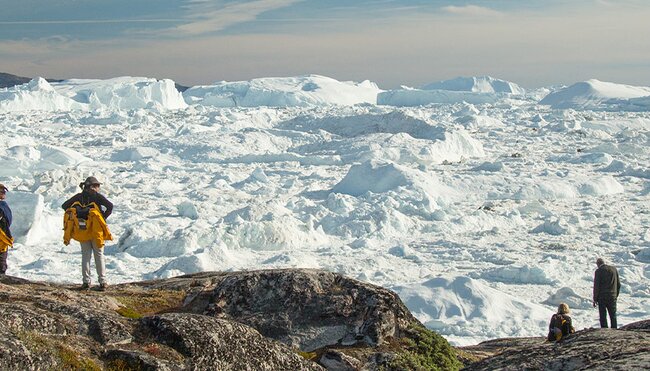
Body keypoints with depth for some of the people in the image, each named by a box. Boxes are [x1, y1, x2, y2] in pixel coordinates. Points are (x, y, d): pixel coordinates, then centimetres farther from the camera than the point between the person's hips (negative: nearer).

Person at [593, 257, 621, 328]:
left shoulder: (598, 271, -9)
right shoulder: (614, 269, 5)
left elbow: (596, 286, -11)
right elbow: (618, 284, 10)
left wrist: (595, 299, -5)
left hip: (602, 297, -4)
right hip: (612, 297, 4)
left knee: (603, 317, 2)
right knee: (613, 316, 12)